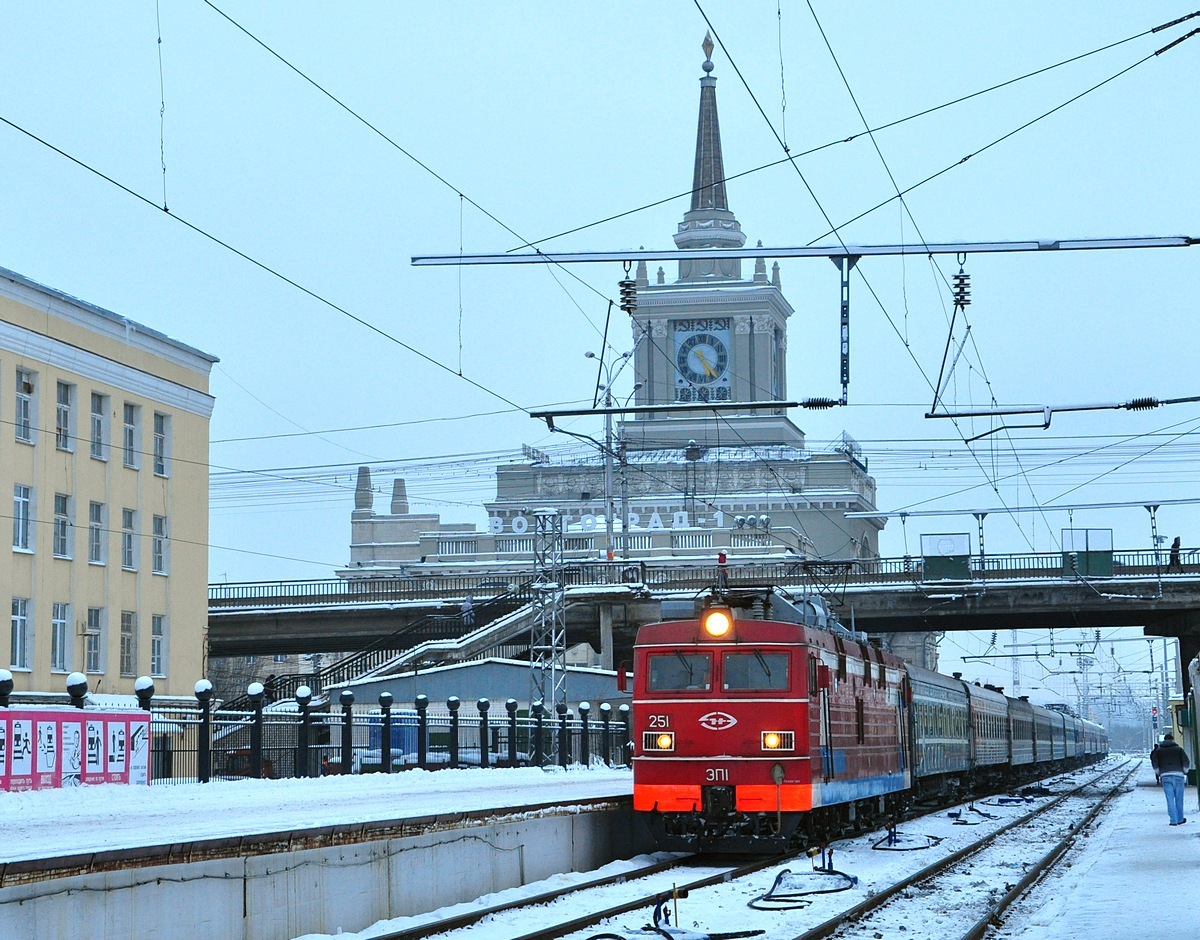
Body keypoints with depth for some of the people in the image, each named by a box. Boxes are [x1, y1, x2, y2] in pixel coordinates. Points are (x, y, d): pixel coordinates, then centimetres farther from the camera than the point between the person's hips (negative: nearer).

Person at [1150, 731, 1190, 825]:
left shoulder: (1158, 750, 10)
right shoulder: (1179, 749, 8)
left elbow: (1154, 763, 7)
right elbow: (1186, 761, 4)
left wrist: (1159, 774, 15)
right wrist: (1185, 773, 15)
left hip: (1165, 776, 0)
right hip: (1178, 775, 0)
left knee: (1170, 799, -1)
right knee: (1179, 798, 9)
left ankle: (1174, 820, -7)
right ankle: (1180, 819, 16)